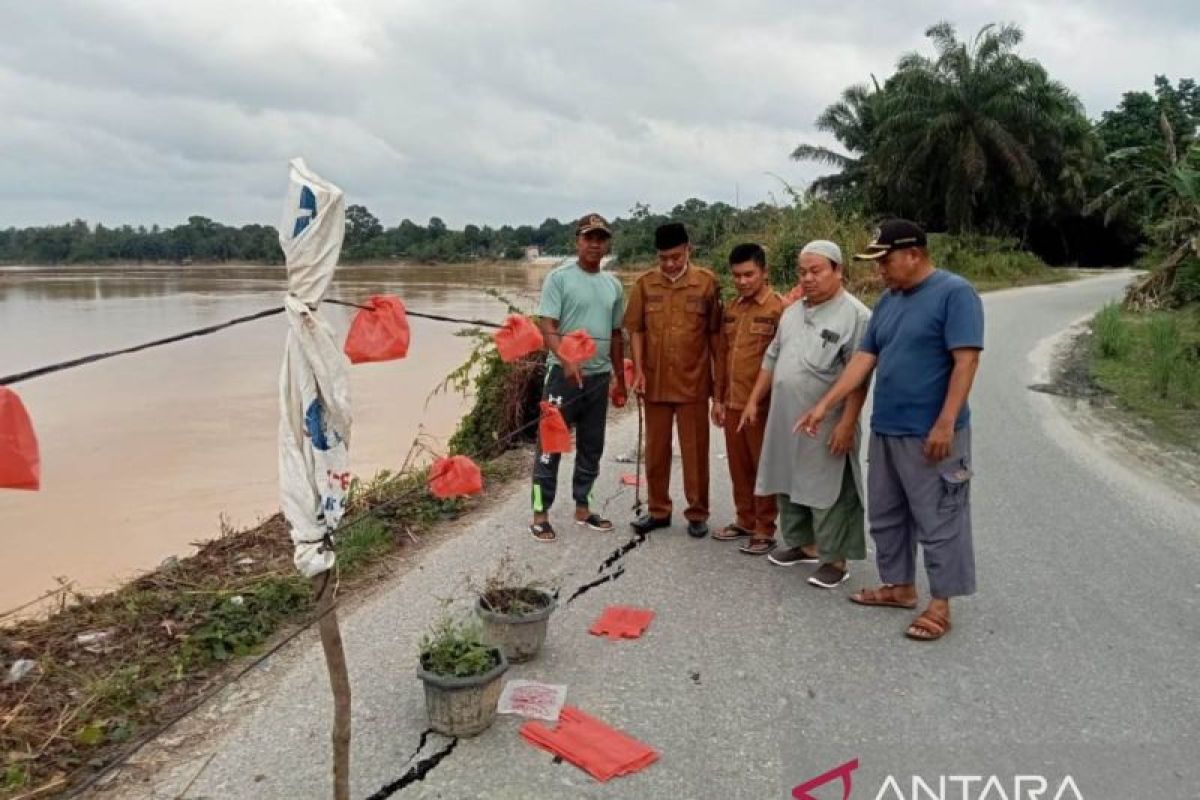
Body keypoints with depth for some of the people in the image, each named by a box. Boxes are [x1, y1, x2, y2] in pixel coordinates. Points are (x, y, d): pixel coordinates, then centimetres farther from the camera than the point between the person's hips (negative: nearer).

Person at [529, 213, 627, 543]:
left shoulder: (613, 285, 10)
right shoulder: (559, 278, -7)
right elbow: (548, 328, -14)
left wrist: (619, 378, 18)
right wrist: (567, 360, -31)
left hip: (599, 376, 6)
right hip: (564, 373, -6)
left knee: (592, 446, 13)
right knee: (551, 444, -1)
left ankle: (582, 507, 27)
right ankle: (540, 514, 8)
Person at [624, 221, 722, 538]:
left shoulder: (707, 282, -3)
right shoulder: (644, 284, 1)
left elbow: (715, 332, 1)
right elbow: (636, 329, 4)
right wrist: (638, 369, -5)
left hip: (693, 382, -2)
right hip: (655, 382, 2)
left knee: (695, 450, 6)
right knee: (656, 449, 11)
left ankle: (698, 513, 19)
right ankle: (658, 510, 25)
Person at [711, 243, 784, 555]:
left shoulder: (779, 308, -10)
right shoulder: (731, 308, 11)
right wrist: (718, 398, 13)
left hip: (762, 404, -6)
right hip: (732, 403, 6)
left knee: (763, 467, 5)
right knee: (738, 466, 15)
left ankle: (765, 529, 16)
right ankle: (745, 520, 29)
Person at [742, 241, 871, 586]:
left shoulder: (855, 315, -12)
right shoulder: (792, 312, 12)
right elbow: (772, 360, 18)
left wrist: (847, 423, -21)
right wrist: (754, 401, 16)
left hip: (825, 425, -8)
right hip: (785, 420, 8)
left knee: (828, 491, 0)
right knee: (790, 484, 17)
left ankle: (835, 558, 13)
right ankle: (802, 543, 33)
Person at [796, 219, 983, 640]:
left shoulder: (954, 292, -12)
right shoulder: (888, 301, 12)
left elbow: (966, 361, -17)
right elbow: (864, 359, 11)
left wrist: (945, 424, -21)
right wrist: (824, 405, 4)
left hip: (929, 434, -8)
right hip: (885, 430, 8)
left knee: (938, 520, 3)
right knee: (886, 515, 16)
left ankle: (940, 604, 14)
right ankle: (900, 586, 31)